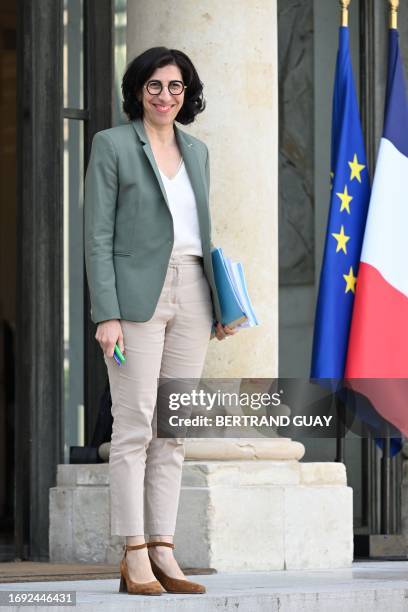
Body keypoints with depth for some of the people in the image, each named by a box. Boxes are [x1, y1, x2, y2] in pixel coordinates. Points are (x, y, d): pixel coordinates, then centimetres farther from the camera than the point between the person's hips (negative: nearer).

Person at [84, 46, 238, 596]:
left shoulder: (196, 150, 17)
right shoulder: (112, 145, 0)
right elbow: (98, 236, -5)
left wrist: (221, 303, 12)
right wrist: (107, 314, -13)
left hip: (191, 299, 6)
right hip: (138, 297, -6)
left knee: (174, 430, 5)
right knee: (135, 427, -7)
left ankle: (163, 551, 7)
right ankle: (135, 558, -7)